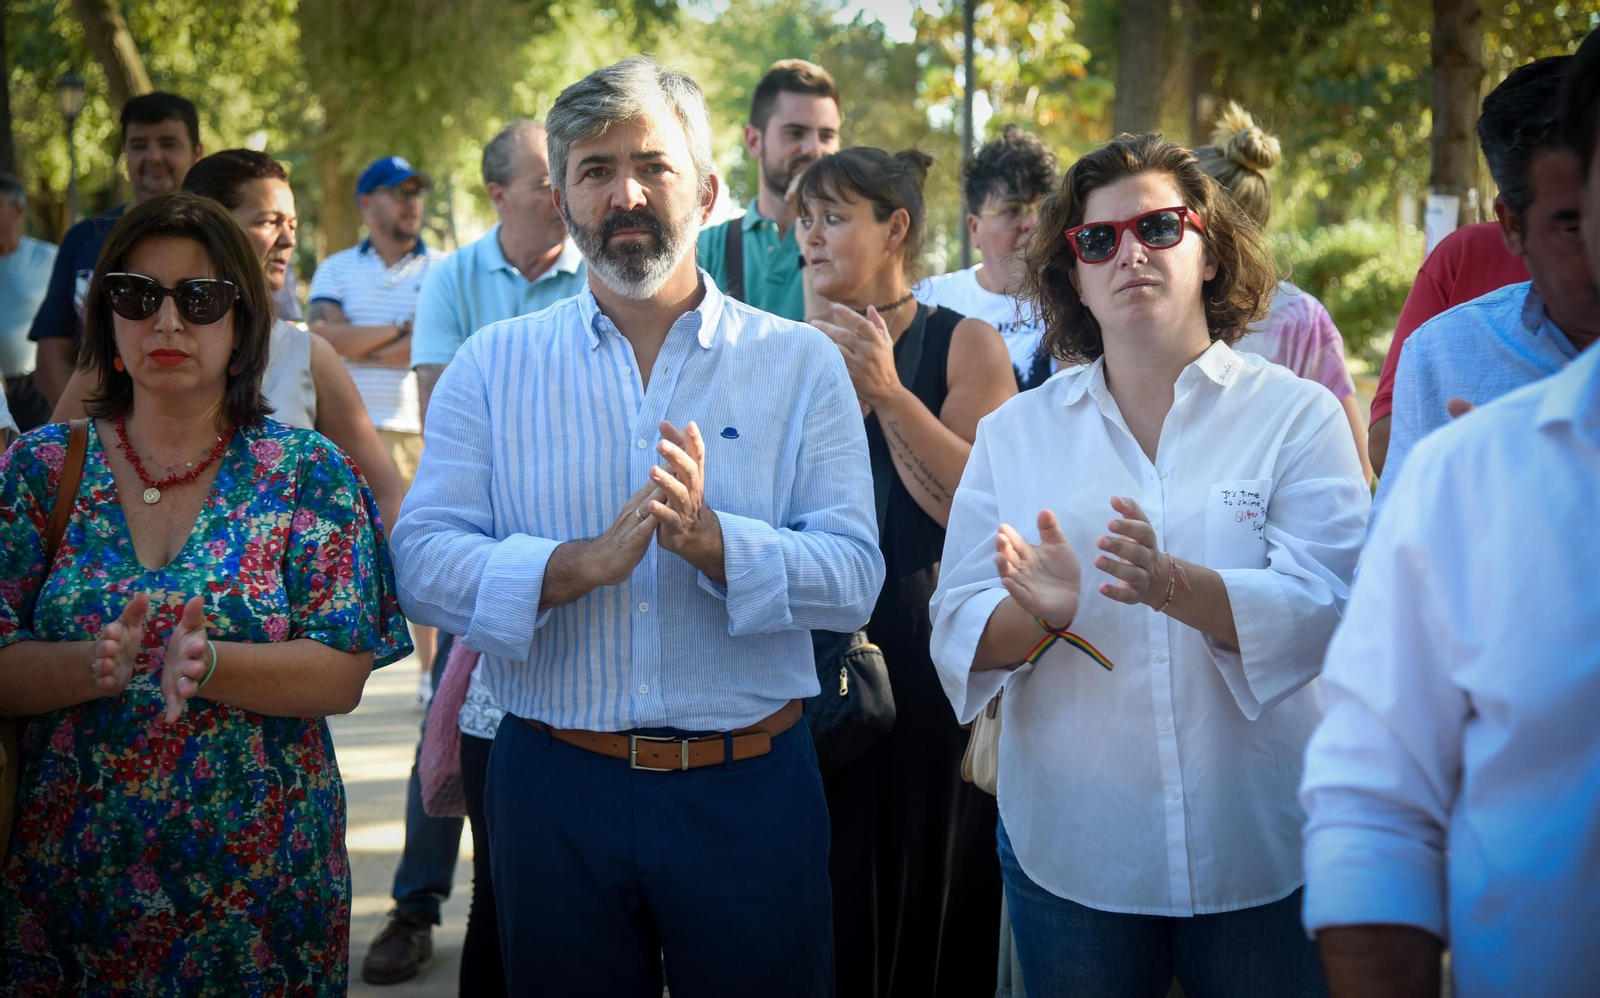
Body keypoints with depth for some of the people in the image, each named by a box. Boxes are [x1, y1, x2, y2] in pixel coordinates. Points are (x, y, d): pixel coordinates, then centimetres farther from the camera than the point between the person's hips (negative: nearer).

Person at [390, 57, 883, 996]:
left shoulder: (800, 363, 1)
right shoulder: (493, 366, 4)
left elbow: (853, 577, -8)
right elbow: (424, 559, -7)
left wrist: (709, 539, -24)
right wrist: (588, 560, -22)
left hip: (748, 790, 0)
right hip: (556, 786, 1)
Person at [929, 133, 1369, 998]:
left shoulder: (1298, 416, 0)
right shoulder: (1014, 433, 7)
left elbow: (1327, 612, -13)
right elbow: (960, 635, 0)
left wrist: (1175, 587, -29)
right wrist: (1039, 614, -22)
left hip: (1264, 858, -1)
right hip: (1069, 854, 2)